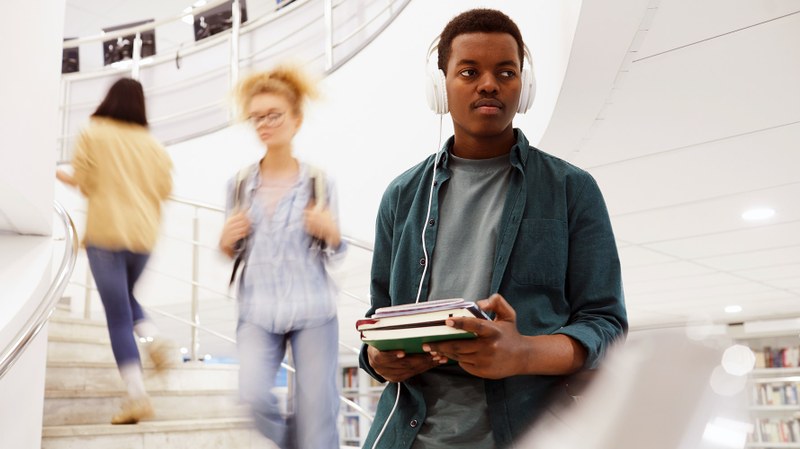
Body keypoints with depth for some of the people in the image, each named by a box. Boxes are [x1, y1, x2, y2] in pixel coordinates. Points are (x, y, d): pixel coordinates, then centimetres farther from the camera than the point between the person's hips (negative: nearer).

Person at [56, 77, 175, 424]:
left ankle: (137, 394, -7)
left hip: (105, 233, -3)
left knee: (118, 316, -1)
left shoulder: (92, 134, -1)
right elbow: (164, 189, 8)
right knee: (125, 296, 27)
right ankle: (154, 338, 0)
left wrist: (64, 176, 16)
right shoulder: (153, 144, 8)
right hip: (142, 234, 4)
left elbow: (84, 182, -6)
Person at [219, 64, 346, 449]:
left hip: (313, 311, -1)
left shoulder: (319, 183, -3)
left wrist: (331, 235, -17)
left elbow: (334, 256, 3)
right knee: (254, 395, -18)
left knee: (317, 415, 0)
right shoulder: (240, 184, 2)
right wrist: (227, 242, -9)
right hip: (258, 312, 1)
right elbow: (235, 253, 12)